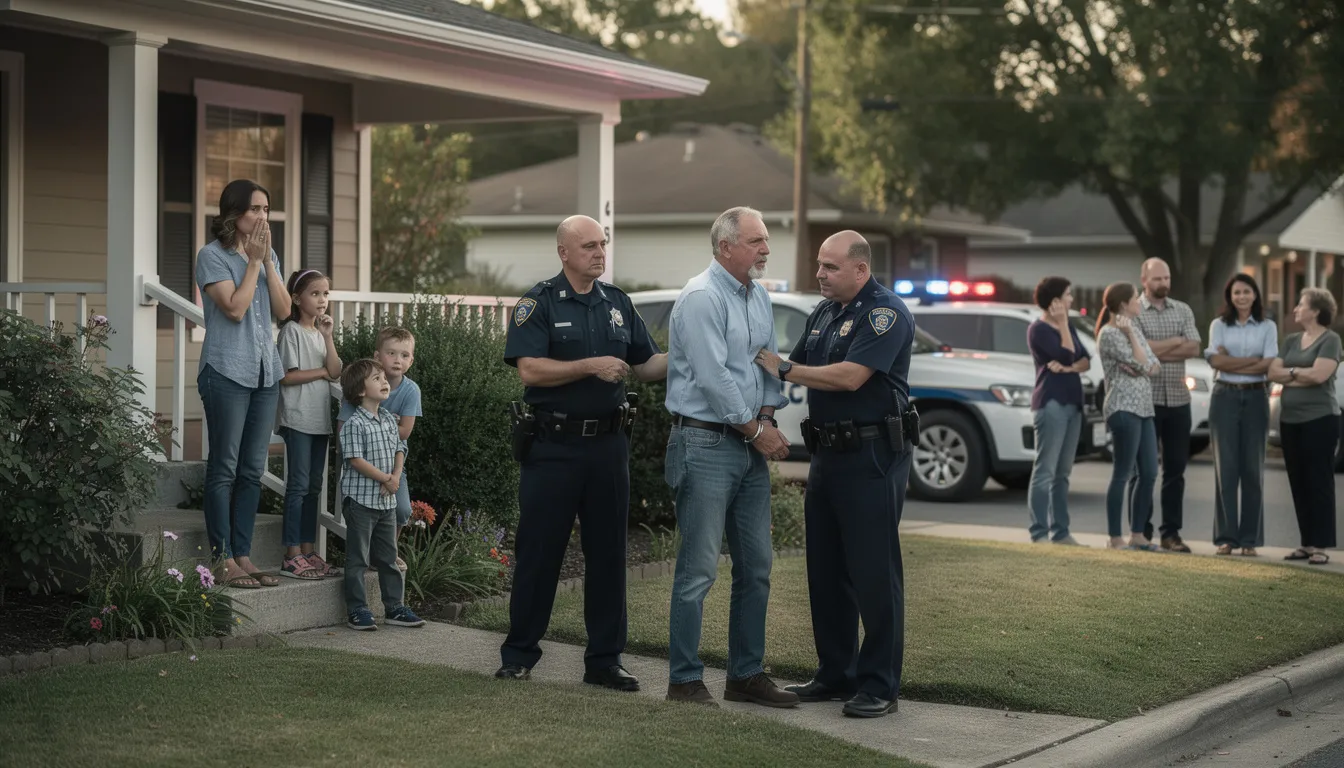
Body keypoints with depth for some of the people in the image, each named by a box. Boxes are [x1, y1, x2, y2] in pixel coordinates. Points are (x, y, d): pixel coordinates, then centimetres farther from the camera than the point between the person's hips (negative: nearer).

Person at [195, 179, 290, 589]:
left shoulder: (268, 256, 14)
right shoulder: (212, 256, -5)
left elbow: (283, 309, 6)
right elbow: (235, 308, -15)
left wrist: (268, 262, -2)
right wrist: (253, 263, -8)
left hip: (266, 371, 7)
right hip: (227, 371, -7)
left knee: (253, 470, 8)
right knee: (224, 469, -3)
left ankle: (244, 555, 12)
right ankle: (224, 560, 0)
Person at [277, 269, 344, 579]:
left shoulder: (320, 332, 15)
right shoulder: (292, 330, -7)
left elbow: (336, 372, 3)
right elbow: (287, 376, -15)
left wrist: (328, 336, -6)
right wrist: (322, 372, -5)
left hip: (320, 419, 8)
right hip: (298, 417, -8)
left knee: (314, 486, 9)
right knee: (299, 485, -8)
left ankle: (308, 551, 14)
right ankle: (292, 557, -7)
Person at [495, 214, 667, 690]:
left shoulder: (617, 303, 12)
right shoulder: (539, 303, -4)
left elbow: (646, 365, 14)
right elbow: (530, 369, -16)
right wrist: (592, 366, -20)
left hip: (607, 443, 5)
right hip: (554, 446, -5)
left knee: (607, 554, 7)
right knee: (539, 552, 2)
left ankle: (605, 659, 14)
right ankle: (519, 655, 13)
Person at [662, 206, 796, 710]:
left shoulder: (759, 296, 14)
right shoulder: (701, 298, -13)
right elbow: (713, 377, -18)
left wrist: (769, 415, 2)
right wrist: (756, 429, -11)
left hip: (750, 446, 9)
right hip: (707, 445, -9)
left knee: (756, 566, 11)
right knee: (699, 568, -7)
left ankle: (747, 674, 21)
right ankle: (684, 681, 0)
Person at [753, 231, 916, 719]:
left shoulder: (886, 313, -13)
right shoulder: (824, 313, 15)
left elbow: (851, 376, -22)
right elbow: (799, 366, 22)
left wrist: (784, 370, -14)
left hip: (873, 457, -9)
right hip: (828, 453, 9)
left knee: (874, 572, -5)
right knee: (826, 570, 12)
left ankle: (879, 685, 0)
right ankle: (835, 674, 21)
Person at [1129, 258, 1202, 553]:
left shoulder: (1183, 310, 10)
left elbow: (1194, 348, -3)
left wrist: (1158, 350, -12)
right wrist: (1176, 341, -7)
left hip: (1178, 399, 4)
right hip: (1145, 399, -4)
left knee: (1176, 468, 6)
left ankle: (1171, 532, 11)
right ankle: (1141, 532, 6)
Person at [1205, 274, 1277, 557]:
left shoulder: (1268, 327, 7)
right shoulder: (1219, 325, 6)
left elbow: (1269, 364, -5)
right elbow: (1216, 361, -6)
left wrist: (1232, 364, -10)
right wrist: (1253, 360, -9)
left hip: (1255, 399, 1)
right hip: (1225, 398, 0)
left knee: (1252, 468, 1)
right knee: (1226, 467, -2)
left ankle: (1250, 538, 5)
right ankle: (1226, 536, 1)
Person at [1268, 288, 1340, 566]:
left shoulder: (1330, 339, -5)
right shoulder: (1291, 341, 15)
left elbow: (1319, 374, -17)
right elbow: (1273, 372, 4)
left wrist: (1291, 372, -2)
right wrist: (1304, 375, -8)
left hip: (1320, 419, -7)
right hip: (1290, 420, 7)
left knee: (1318, 481, -6)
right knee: (1298, 483, 7)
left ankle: (1320, 546, -4)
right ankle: (1307, 543, 12)